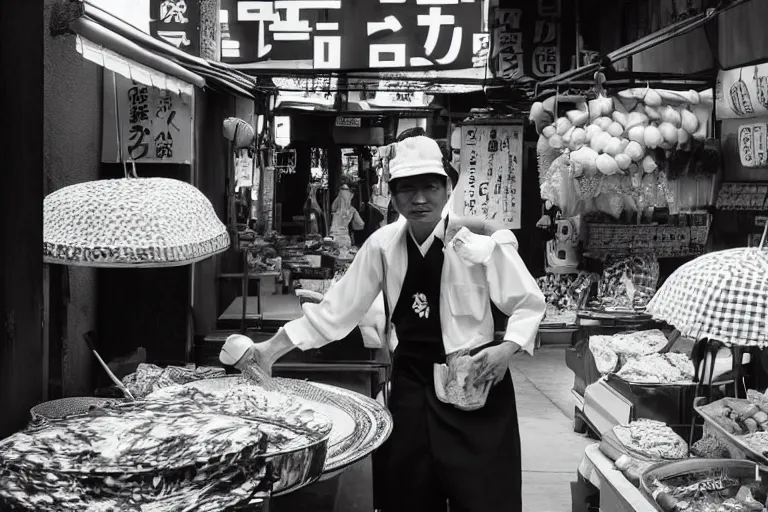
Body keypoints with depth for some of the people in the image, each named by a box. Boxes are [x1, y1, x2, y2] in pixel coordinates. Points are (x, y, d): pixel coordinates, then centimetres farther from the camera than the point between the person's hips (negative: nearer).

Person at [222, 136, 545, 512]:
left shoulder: (483, 241, -12)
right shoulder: (383, 244, -4)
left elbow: (528, 304, -2)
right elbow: (339, 308, -2)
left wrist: (509, 347, -20)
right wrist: (272, 348, -5)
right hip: (410, 385, 3)